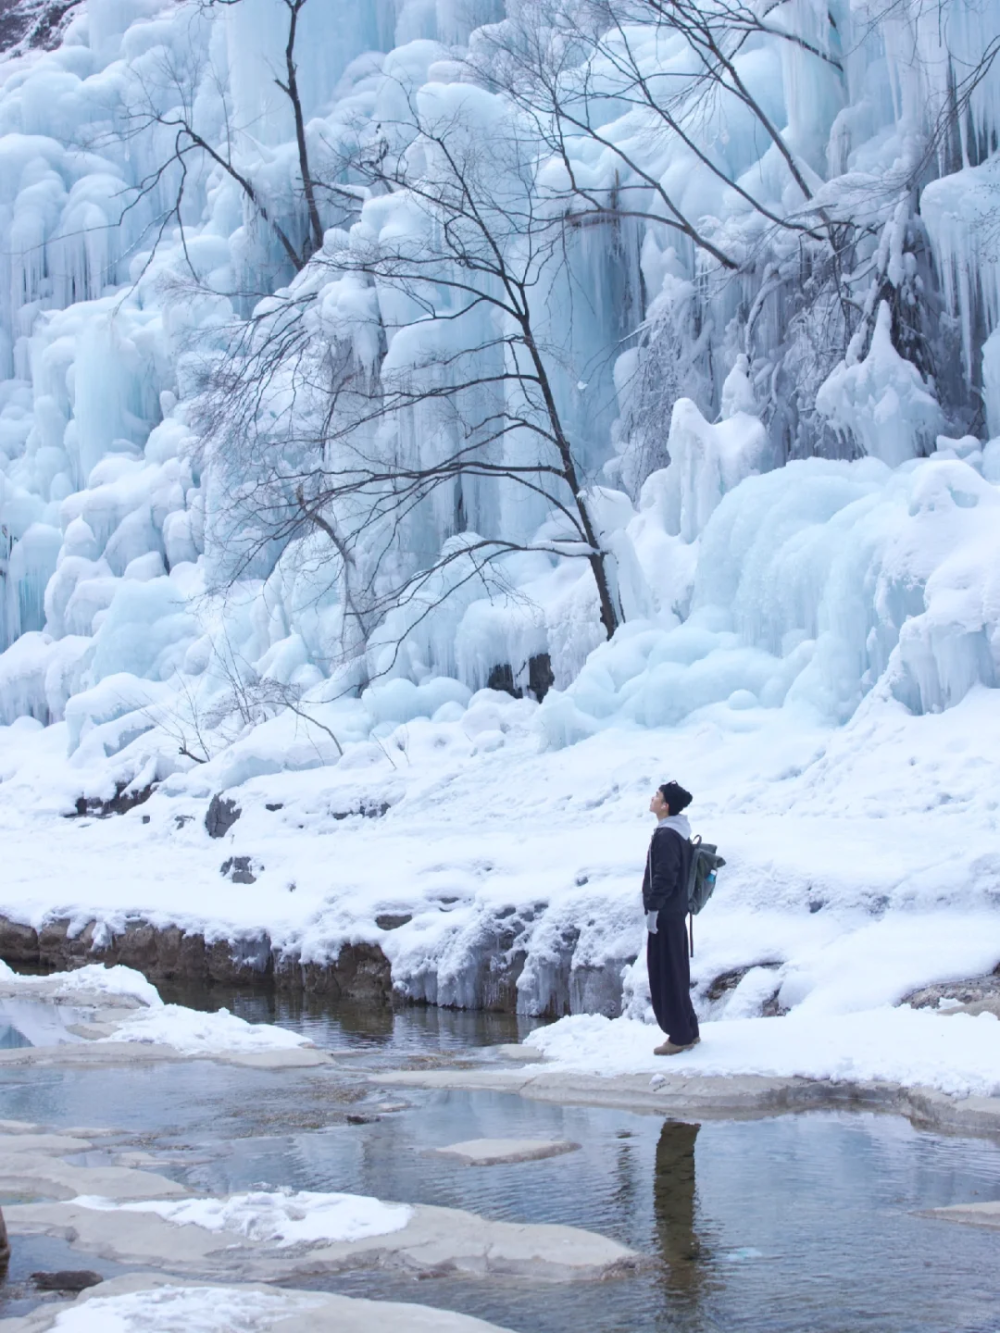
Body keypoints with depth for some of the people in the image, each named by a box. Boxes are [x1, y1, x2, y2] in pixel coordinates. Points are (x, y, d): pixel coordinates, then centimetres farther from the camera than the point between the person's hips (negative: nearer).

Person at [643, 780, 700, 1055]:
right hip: (675, 912, 10)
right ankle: (688, 1030, 23)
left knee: (666, 974, -3)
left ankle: (680, 1035, 1)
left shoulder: (665, 835, -18)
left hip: (664, 915, -10)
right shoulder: (680, 833, 12)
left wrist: (653, 908, -19)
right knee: (676, 973, 16)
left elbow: (664, 876, -24)